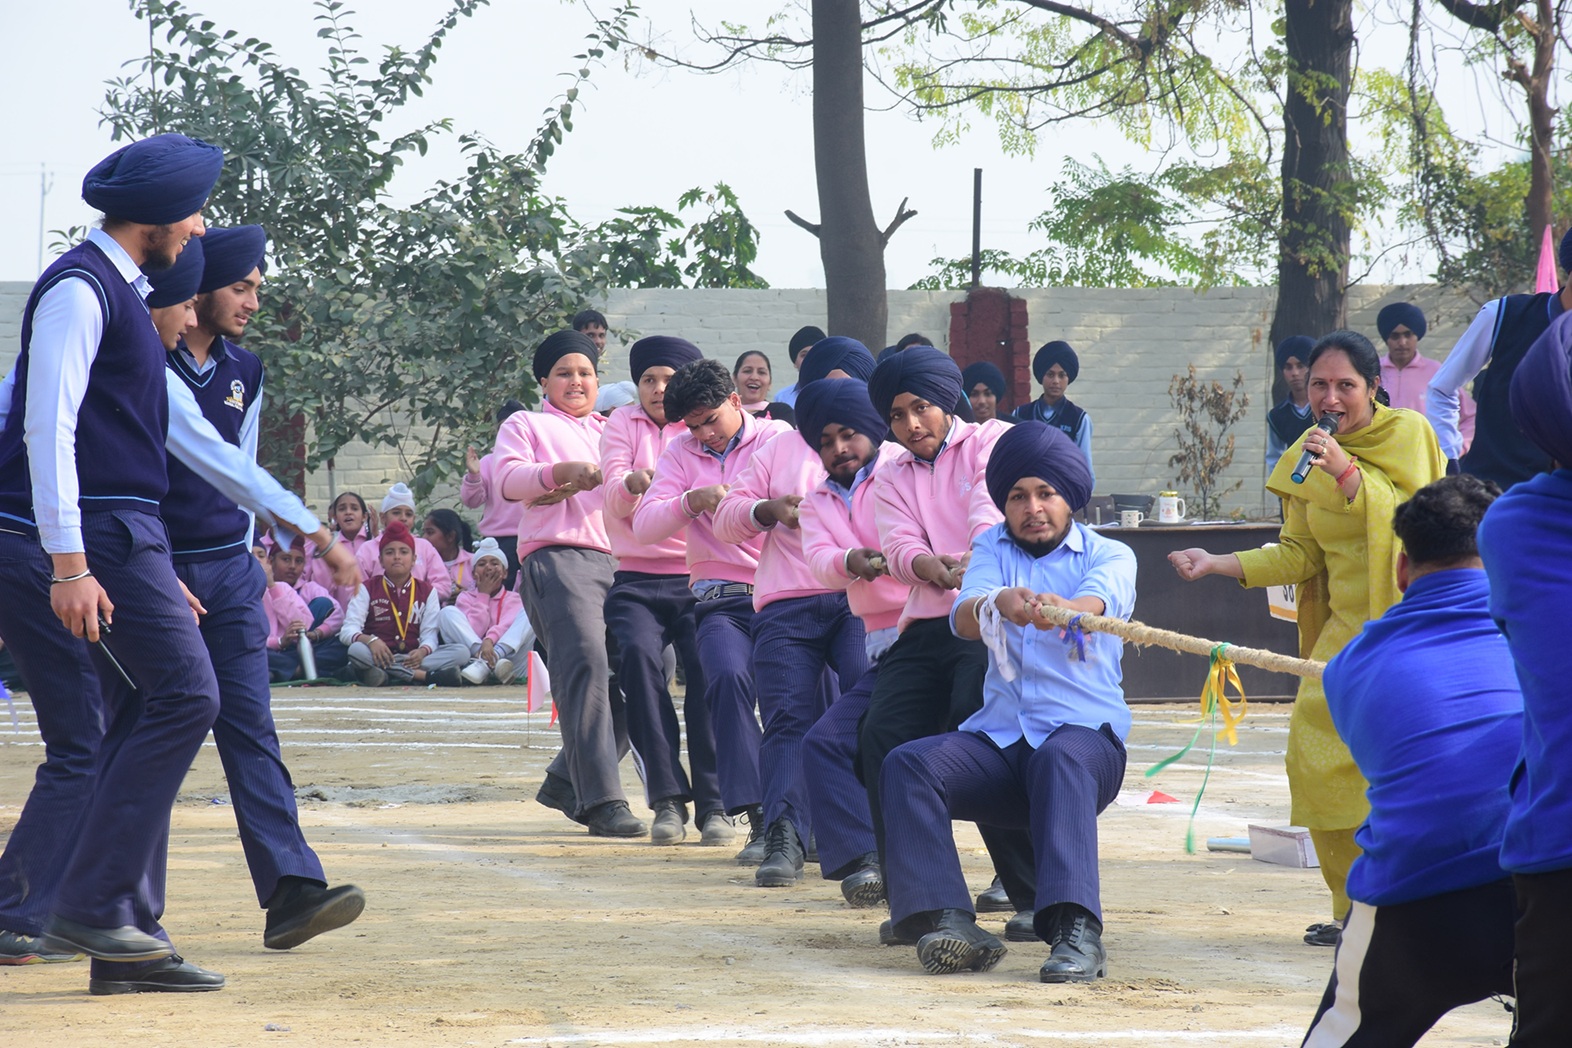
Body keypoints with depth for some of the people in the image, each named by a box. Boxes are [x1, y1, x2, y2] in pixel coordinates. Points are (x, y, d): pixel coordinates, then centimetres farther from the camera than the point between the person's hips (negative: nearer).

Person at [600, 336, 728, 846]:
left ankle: (713, 803, -18)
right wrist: (632, 483, -25)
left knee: (706, 665, -23)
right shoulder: (622, 425, 15)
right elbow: (615, 498, -1)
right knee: (639, 654, -26)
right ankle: (667, 798, -22)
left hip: (696, 578, 0)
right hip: (636, 579, 1)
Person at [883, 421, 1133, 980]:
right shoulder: (993, 548, 16)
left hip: (1085, 732, -4)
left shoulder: (1109, 556, 8)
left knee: (1060, 760, -38)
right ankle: (947, 921, -37)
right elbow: (964, 615, -7)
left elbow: (1099, 601, -18)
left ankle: (1075, 929, -52)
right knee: (907, 765, -23)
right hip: (998, 738, 4)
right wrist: (997, 605, -33)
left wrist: (1062, 610, -44)